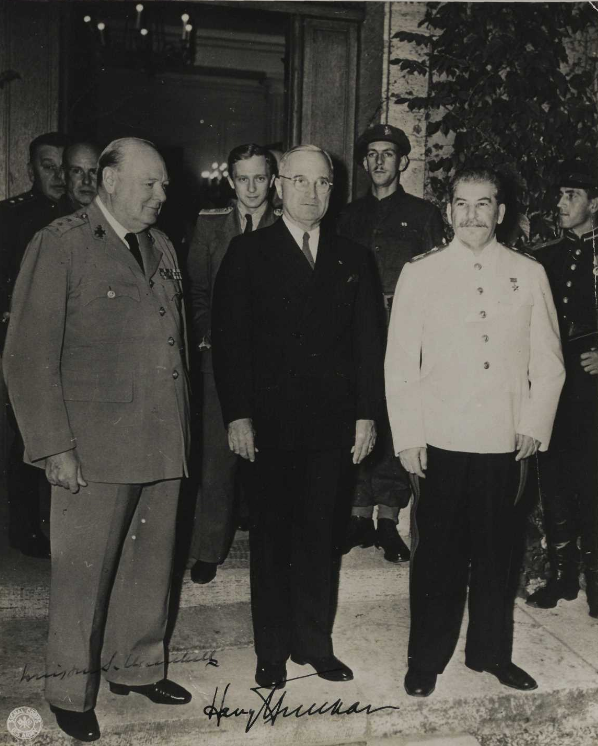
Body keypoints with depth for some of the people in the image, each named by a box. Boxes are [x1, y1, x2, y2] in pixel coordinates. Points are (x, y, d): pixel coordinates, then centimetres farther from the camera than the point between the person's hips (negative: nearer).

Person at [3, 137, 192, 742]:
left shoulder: (161, 249, 15)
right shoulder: (60, 245, -6)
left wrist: (181, 429, 11)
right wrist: (55, 448, -13)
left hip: (161, 443, 6)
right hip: (92, 449, -6)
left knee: (150, 566, 15)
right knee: (82, 575, 7)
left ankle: (135, 666, 37)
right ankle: (70, 691, 28)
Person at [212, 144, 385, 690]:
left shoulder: (353, 259, 11)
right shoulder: (248, 253, 2)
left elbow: (368, 342, 9)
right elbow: (229, 338, -3)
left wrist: (367, 415, 2)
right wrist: (238, 415, -9)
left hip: (333, 424, 3)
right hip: (270, 422, -2)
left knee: (320, 537, 10)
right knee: (271, 538, 7)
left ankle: (315, 643, 26)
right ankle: (273, 651, 21)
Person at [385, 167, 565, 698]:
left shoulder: (529, 274, 6)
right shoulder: (421, 273, 1)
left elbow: (548, 362, 8)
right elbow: (400, 363, 0)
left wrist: (535, 425, -1)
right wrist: (408, 436, -4)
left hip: (506, 441, 2)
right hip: (441, 440, -1)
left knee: (496, 550, 13)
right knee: (438, 553, 6)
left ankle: (491, 651, 32)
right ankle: (427, 659, 23)